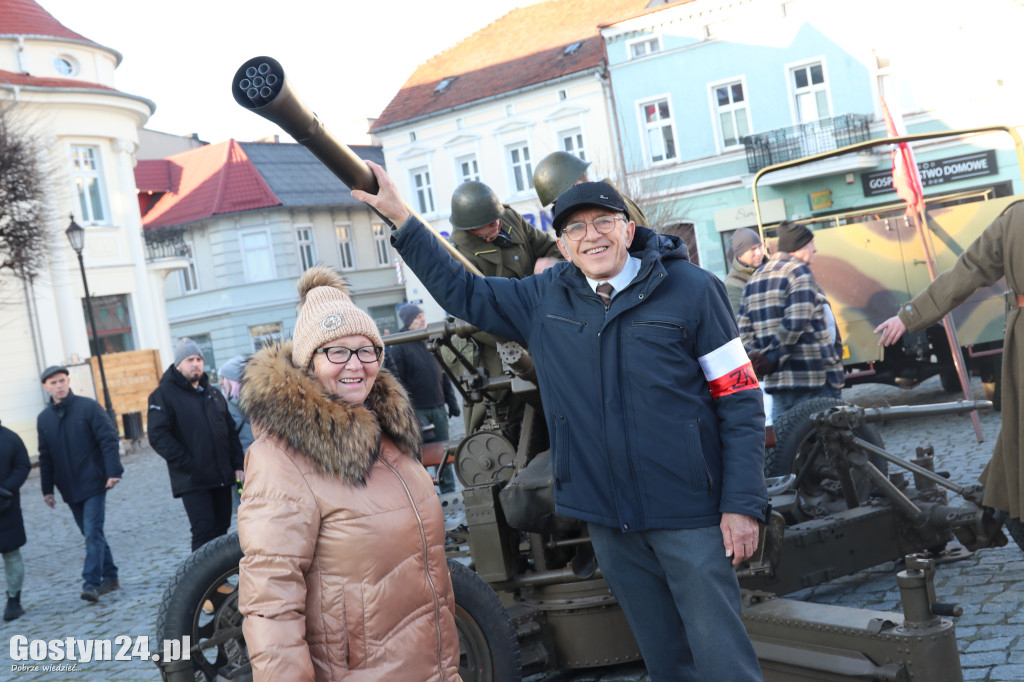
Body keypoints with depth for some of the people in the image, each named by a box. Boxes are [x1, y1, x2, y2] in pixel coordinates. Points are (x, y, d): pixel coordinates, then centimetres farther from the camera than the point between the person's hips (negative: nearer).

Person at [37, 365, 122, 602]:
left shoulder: (88, 407, -6)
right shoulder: (44, 418, 8)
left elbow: (109, 439, -10)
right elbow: (45, 457, 14)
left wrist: (113, 471, -18)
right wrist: (47, 489, 12)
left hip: (94, 484, -5)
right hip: (70, 489, 5)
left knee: (93, 533, -11)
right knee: (91, 534, 12)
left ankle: (91, 583, -10)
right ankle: (109, 577, 22)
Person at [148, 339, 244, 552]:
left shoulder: (214, 394, 17)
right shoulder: (164, 394, -3)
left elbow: (231, 431, 20)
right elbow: (158, 437, -12)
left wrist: (237, 465, 9)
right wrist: (188, 465, -17)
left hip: (222, 478, 6)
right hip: (193, 481, -6)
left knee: (221, 530, 11)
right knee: (204, 533, -11)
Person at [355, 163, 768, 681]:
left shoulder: (690, 289, -7)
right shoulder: (544, 299, 5)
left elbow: (739, 400, -7)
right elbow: (462, 292, 15)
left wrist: (742, 503, -12)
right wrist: (400, 218, 10)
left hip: (688, 514, -4)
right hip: (608, 520, 4)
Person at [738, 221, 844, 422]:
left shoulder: (754, 279, 16)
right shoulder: (799, 272, -7)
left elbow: (743, 330, 9)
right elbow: (795, 323, -18)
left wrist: (758, 359, 2)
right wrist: (774, 358, -11)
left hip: (776, 381, 7)